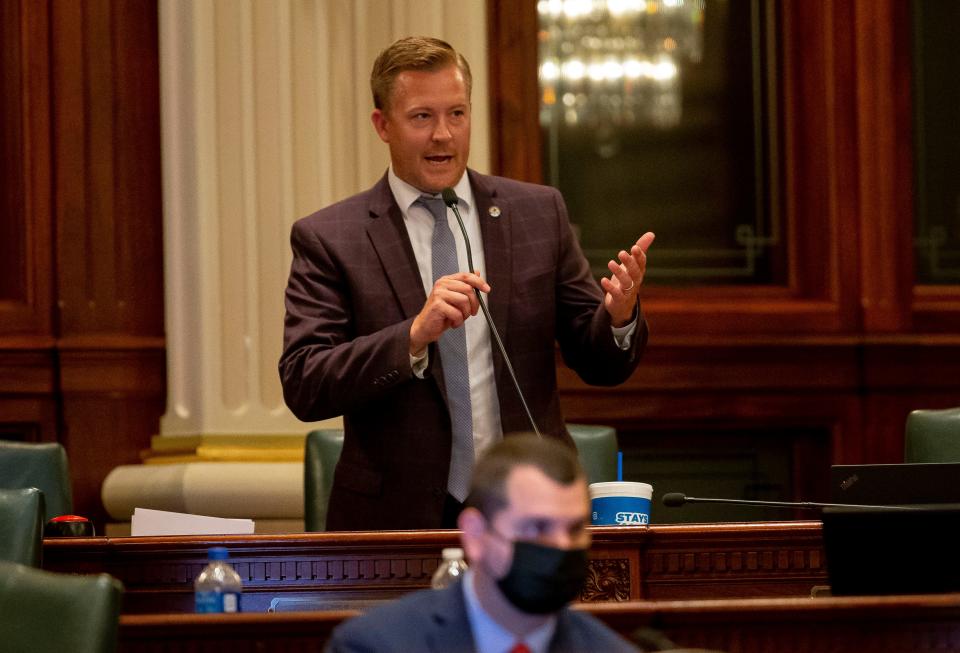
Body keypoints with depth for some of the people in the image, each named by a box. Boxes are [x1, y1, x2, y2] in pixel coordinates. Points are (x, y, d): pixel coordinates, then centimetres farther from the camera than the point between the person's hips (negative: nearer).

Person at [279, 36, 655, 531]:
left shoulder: (539, 212, 10)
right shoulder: (327, 239, 2)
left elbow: (601, 365, 13)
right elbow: (303, 387, -7)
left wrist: (620, 316, -10)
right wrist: (414, 335, -20)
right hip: (398, 520, -3)